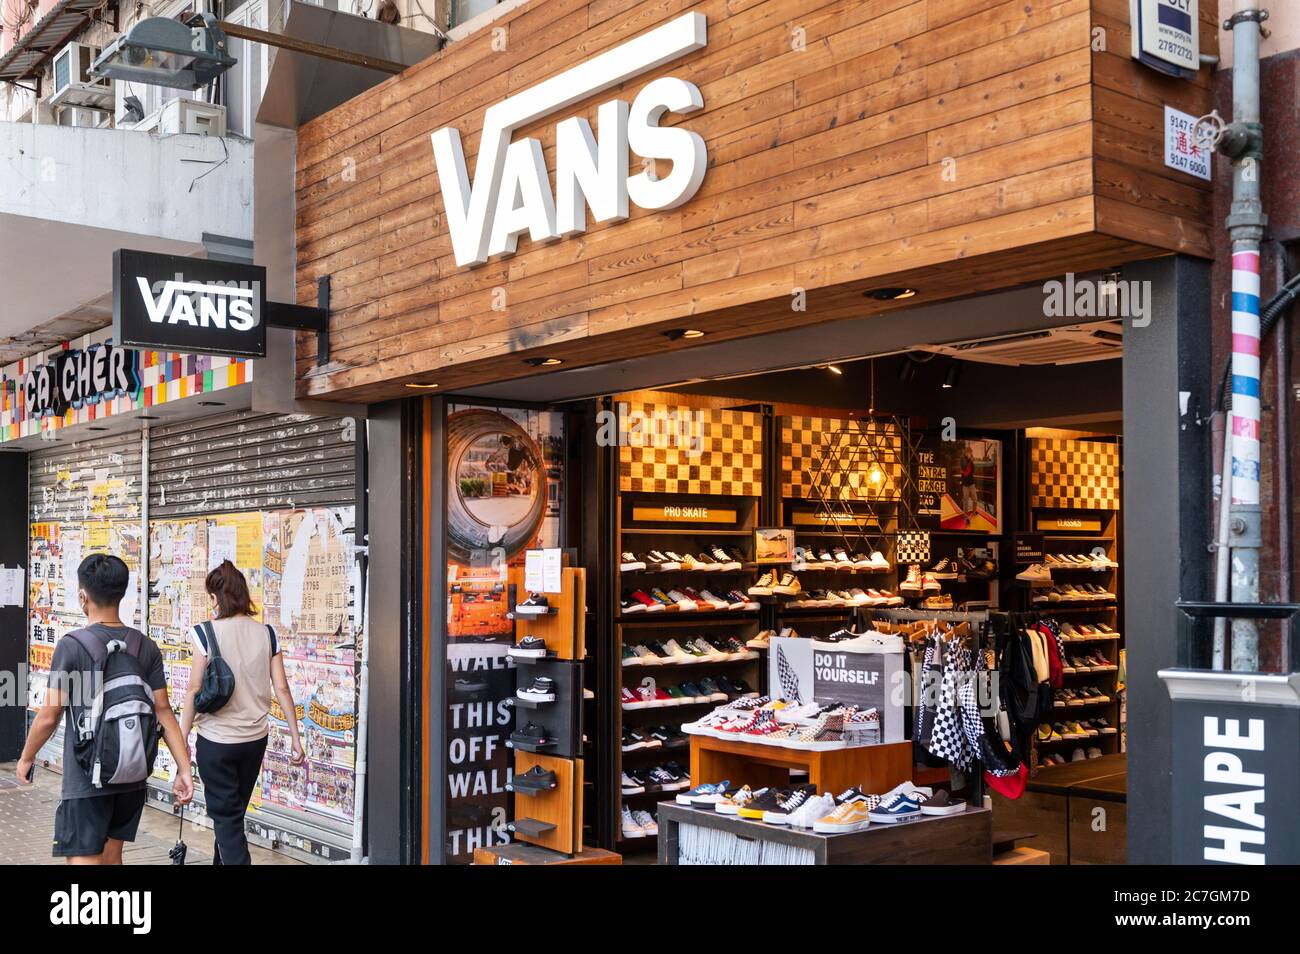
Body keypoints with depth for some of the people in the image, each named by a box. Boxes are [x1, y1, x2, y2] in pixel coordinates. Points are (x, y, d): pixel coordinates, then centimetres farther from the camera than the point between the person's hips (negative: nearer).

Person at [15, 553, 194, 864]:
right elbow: (163, 711, 0)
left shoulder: (72, 645, -12)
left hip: (86, 779, -5)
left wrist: (26, 758, 8)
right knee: (110, 856, 19)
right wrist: (184, 769, 2)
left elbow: (49, 716, -9)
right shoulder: (146, 646, 1)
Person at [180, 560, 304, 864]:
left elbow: (194, 691, -11)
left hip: (216, 741, -4)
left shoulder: (207, 633, -11)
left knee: (227, 818, 5)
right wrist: (295, 738, 5)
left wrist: (182, 739, -3)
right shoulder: (266, 633, 0)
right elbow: (281, 688, -1)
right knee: (234, 812, 22)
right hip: (255, 738, 4)